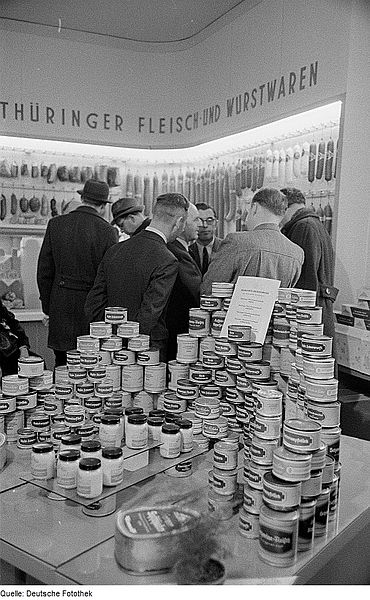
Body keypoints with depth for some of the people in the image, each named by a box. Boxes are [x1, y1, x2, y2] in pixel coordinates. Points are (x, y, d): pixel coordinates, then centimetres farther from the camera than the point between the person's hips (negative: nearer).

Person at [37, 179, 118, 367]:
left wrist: (47, 306, 13)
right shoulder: (107, 231, -9)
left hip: (60, 304, 3)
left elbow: (44, 269, 4)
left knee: (62, 365, 13)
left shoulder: (56, 224, 1)